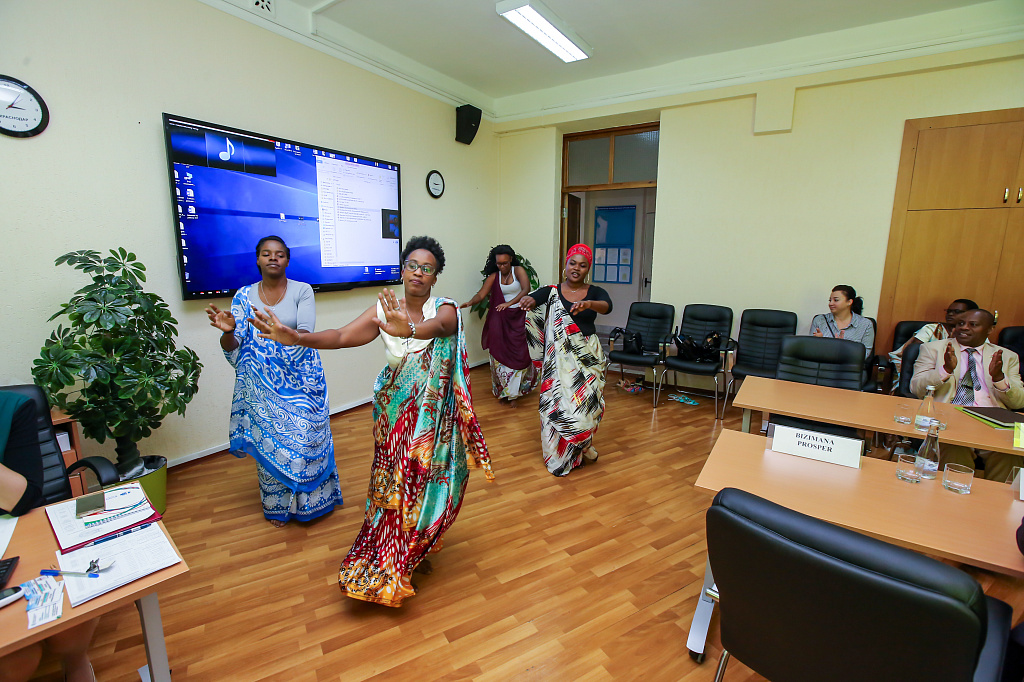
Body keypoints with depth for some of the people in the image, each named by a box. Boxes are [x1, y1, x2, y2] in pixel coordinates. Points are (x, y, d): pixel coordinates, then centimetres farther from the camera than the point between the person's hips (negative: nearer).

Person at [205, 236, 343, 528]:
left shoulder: (302, 290, -4)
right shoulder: (244, 296, 2)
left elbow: (305, 334, -17)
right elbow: (232, 347, -4)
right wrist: (228, 331, -27)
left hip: (300, 378, -1)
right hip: (262, 384, 2)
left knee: (306, 437, 2)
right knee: (269, 440, 9)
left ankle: (313, 498, 25)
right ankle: (278, 504, 29)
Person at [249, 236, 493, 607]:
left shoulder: (445, 309, -14)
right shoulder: (384, 310, -5)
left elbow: (438, 326, -39)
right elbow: (342, 336, -15)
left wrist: (409, 330, -61)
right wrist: (294, 337, -31)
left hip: (433, 413, -2)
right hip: (395, 410, 2)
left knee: (425, 477, 8)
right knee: (394, 481, 12)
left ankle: (416, 549, 36)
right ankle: (391, 565, 35)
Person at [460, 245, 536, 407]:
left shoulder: (518, 270, -2)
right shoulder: (494, 277, 6)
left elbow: (526, 289, -17)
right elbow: (481, 294, -2)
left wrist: (509, 303, -31)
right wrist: (469, 303, -24)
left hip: (518, 316, -2)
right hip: (500, 319, 2)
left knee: (518, 352, -5)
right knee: (500, 353, -1)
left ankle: (513, 393, 6)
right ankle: (503, 390, 11)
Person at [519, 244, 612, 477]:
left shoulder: (595, 292, 2)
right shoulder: (552, 292, 2)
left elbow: (606, 306, -19)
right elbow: (533, 298, -16)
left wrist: (588, 304, -42)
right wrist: (527, 300, -41)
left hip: (588, 356, 1)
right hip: (559, 358, 0)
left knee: (587, 401, 3)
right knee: (559, 403, 2)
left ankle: (583, 444, 34)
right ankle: (560, 457, 23)